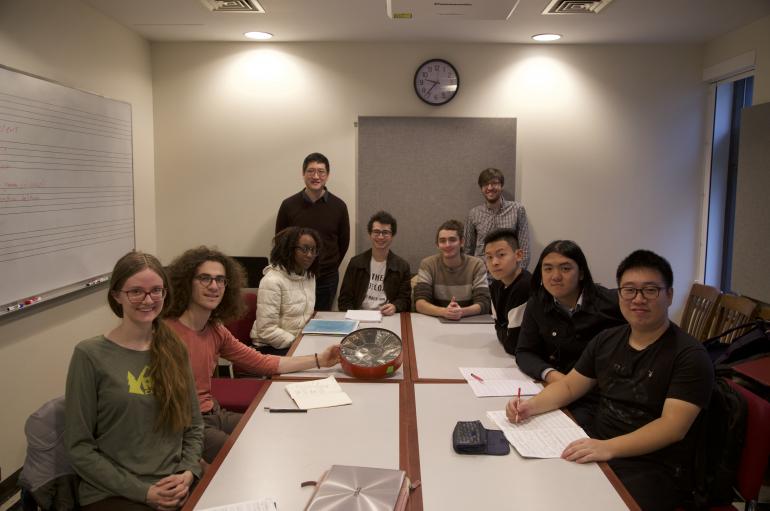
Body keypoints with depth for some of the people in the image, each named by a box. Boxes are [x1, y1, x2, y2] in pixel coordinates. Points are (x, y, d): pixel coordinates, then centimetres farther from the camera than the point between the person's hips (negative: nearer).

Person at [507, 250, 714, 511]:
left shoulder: (689, 355, -9)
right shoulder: (606, 340, 10)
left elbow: (673, 426, -20)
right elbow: (568, 386, 16)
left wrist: (609, 447, -33)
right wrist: (532, 405, -5)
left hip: (655, 469, -5)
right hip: (598, 453, 5)